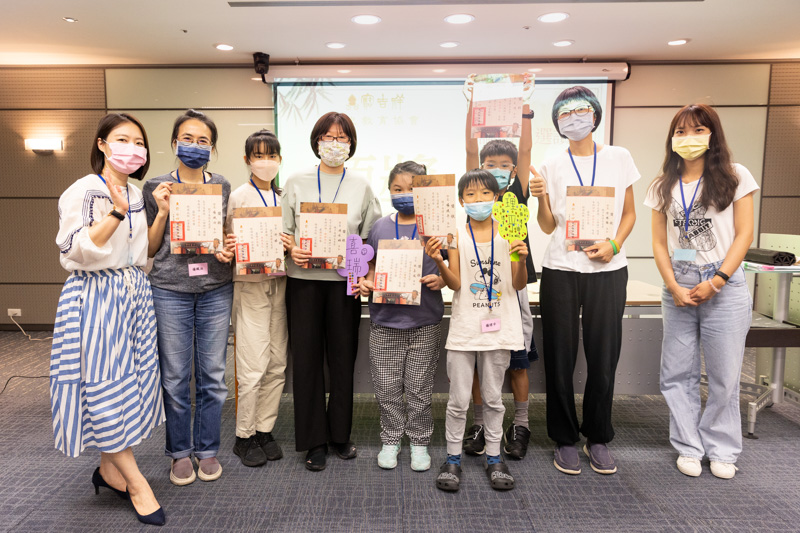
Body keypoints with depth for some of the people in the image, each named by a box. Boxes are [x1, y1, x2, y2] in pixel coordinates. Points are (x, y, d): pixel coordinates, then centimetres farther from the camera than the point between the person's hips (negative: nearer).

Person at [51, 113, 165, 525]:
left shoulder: (136, 193, 13)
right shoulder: (83, 191, -8)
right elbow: (76, 251, -19)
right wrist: (115, 213, -25)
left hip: (134, 292, 7)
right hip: (96, 295, -7)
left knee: (134, 380, 10)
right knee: (105, 385, -3)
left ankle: (110, 468, 27)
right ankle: (136, 483, 8)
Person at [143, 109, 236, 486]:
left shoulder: (223, 187, 8)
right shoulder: (156, 188, 4)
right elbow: (149, 249, 3)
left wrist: (229, 250, -5)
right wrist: (162, 211, -11)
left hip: (215, 289, 2)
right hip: (170, 290, -1)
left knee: (213, 375, 7)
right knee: (175, 376, 5)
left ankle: (207, 449, 24)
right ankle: (180, 452, 24)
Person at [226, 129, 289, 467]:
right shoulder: (237, 197, -1)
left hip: (280, 282, 5)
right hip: (250, 284, -5)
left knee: (277, 363, 8)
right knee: (253, 366, -4)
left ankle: (265, 430, 22)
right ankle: (244, 436, 13)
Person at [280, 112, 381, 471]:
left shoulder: (361, 185, 7)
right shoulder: (296, 182, 6)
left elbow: (372, 236, 5)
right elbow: (284, 229, 6)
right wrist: (293, 249, -14)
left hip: (344, 280, 1)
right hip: (304, 279, 0)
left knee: (343, 357, 8)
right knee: (306, 358, 4)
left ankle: (340, 433, 26)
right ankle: (315, 440, 18)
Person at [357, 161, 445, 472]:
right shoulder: (379, 228, 5)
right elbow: (371, 267, 13)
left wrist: (440, 280, -16)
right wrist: (365, 283, -7)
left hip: (425, 322, -2)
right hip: (385, 321, 2)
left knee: (419, 387, 9)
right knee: (386, 386, 10)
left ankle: (419, 441, 27)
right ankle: (391, 439, 28)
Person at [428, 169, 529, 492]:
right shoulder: (456, 235, -2)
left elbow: (519, 285, 2)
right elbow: (455, 284, -8)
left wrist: (521, 260, -16)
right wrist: (438, 261, -24)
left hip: (498, 327, 1)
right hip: (464, 328, -1)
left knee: (493, 397, 13)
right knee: (459, 399, 5)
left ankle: (493, 458, 27)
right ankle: (453, 459, 21)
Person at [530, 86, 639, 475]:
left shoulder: (619, 158, 7)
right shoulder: (551, 166, 5)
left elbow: (629, 213, 11)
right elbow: (549, 227, 4)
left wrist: (614, 245, -6)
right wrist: (541, 197, -14)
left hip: (608, 271, 1)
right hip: (561, 271, 0)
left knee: (603, 358, 4)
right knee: (560, 359, 3)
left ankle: (598, 439, 24)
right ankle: (565, 440, 20)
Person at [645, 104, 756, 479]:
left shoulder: (735, 177, 2)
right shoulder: (663, 187, 9)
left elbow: (744, 234, -2)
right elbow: (660, 242, 7)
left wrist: (716, 281, -11)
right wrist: (674, 287, -5)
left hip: (724, 288, -2)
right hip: (678, 287, 3)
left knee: (724, 373, 4)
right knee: (677, 373, 6)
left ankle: (722, 451, 21)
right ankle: (689, 447, 21)